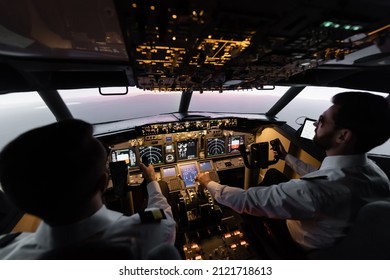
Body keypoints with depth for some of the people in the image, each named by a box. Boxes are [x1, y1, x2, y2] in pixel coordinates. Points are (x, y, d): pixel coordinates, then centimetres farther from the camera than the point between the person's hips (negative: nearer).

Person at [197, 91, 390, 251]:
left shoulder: (313, 192, -44)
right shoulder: (373, 172, -19)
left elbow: (244, 201, -35)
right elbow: (319, 177, 1)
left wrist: (209, 184, -18)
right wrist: (286, 157, 14)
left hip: (302, 249, -5)